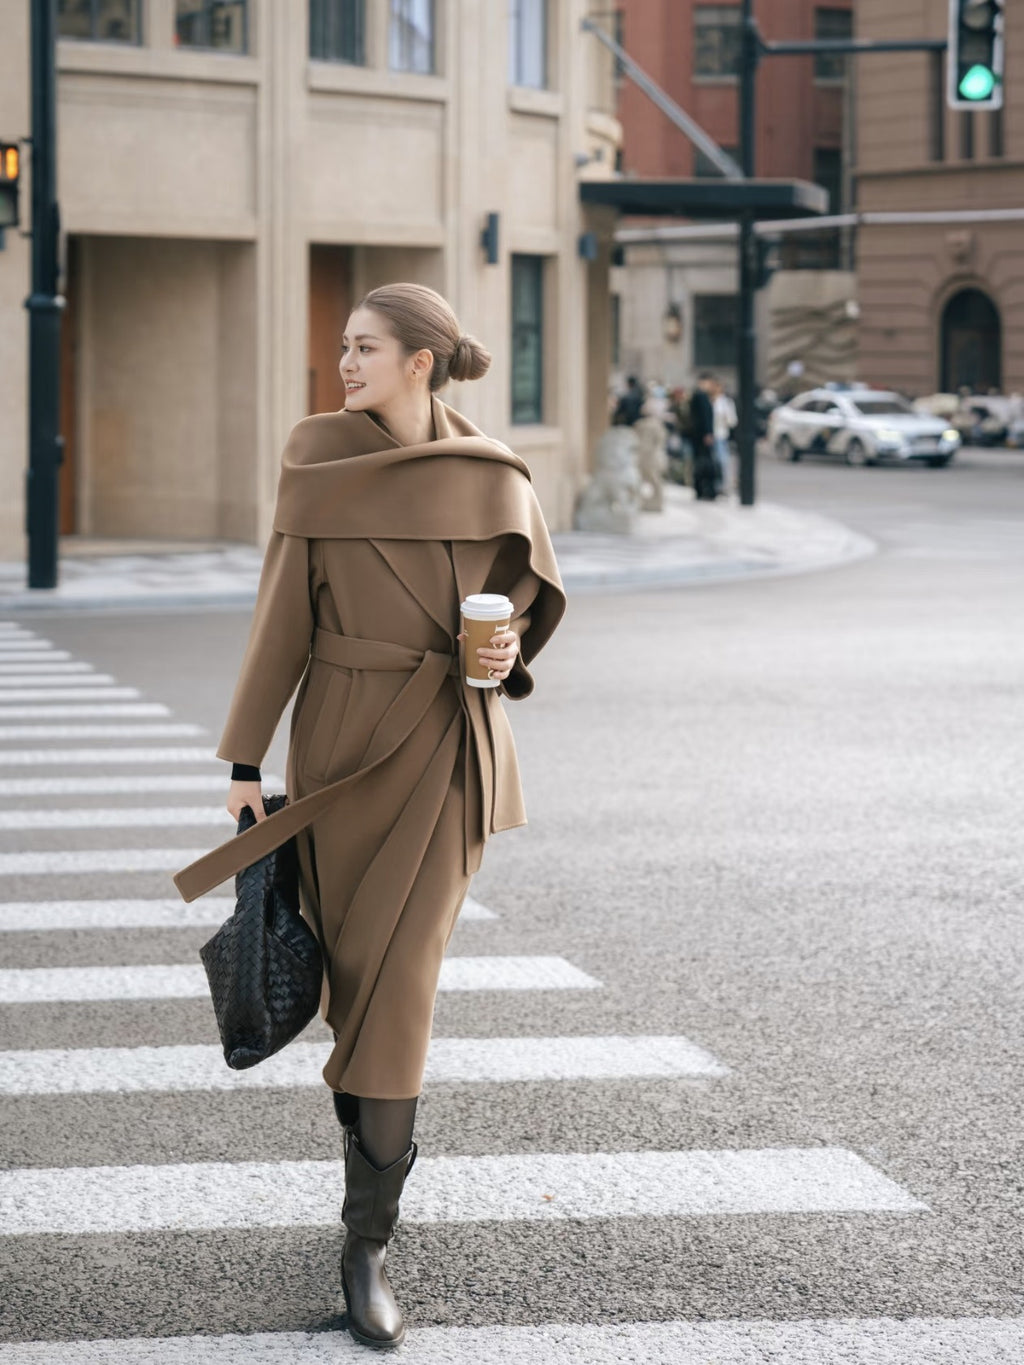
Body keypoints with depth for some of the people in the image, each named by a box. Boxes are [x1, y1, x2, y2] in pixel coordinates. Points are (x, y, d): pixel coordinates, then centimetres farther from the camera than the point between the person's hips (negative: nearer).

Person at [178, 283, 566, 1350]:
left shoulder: (492, 477, -2)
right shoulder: (319, 456, -2)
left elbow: (527, 592, 12)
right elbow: (285, 610, -1)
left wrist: (507, 648, -11)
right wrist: (246, 760, -2)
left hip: (448, 747, -1)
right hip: (341, 737, 1)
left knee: (399, 981, -8)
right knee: (351, 967, 10)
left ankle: (367, 1242, -4)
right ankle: (380, 1152, 37)